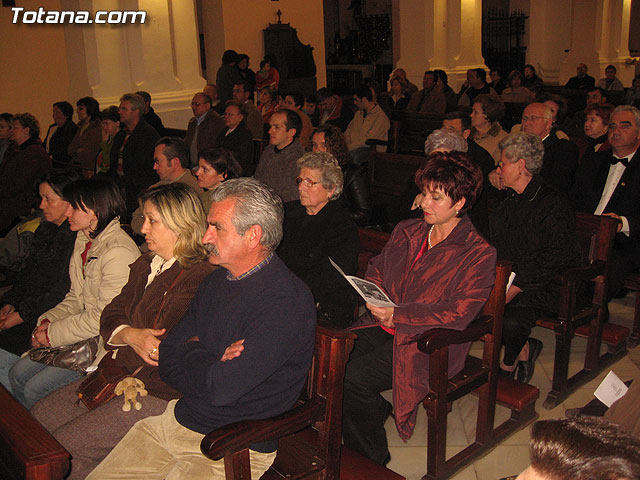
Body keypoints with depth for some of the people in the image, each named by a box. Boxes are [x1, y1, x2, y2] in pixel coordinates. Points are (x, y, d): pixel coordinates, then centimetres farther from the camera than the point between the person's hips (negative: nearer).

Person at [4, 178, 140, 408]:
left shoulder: (118, 251, -23)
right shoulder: (84, 240, 8)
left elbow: (104, 317, -23)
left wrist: (52, 334, -14)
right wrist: (49, 320, -1)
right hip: (81, 328, 9)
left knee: (35, 388, -10)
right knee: (17, 374, 4)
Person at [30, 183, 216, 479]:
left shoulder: (201, 278, -19)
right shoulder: (146, 266, 13)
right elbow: (111, 317, 10)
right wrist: (130, 335, -12)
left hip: (158, 393, -9)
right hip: (119, 375, 10)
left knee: (65, 444, -11)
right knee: (42, 414, 8)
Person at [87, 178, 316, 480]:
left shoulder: (286, 301, -21)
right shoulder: (216, 281, 7)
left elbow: (221, 389, -27)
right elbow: (168, 363, 6)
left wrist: (192, 353, -6)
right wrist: (211, 363, -14)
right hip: (178, 419, 7)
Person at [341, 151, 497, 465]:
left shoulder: (479, 254, -6)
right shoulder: (407, 232, 14)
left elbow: (458, 313, -13)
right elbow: (377, 269, 20)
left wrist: (397, 315, -20)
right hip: (384, 327, 6)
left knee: (352, 378, -24)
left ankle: (372, 461, 2)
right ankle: (377, 410, 9)